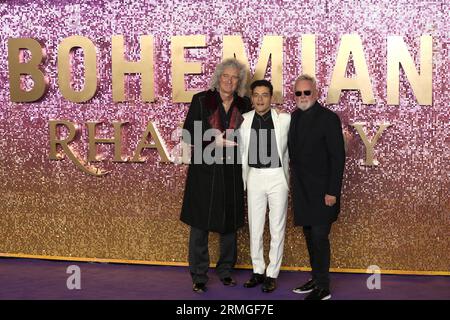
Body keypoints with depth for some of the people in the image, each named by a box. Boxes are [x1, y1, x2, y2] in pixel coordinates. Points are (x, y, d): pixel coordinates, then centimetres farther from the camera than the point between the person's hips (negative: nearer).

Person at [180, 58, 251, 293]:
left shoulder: (244, 105, 5)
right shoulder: (201, 100, -2)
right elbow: (188, 135, -4)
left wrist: (232, 139, -6)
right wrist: (215, 141, -15)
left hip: (232, 171, 3)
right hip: (204, 170, -3)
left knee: (229, 222, 10)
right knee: (200, 222, 2)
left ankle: (225, 270, 26)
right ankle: (198, 276, 13)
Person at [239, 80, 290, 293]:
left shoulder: (285, 119, -8)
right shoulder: (244, 120, 0)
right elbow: (242, 152, 7)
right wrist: (242, 180, 8)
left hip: (277, 177, -2)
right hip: (255, 177, 3)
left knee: (277, 229, 6)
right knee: (255, 228, 11)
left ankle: (272, 274, 19)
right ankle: (258, 271, 26)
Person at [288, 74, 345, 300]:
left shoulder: (328, 118, -9)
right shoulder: (295, 117, 10)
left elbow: (338, 157, -12)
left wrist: (332, 191, -16)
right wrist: (295, 184, 7)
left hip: (321, 191, -6)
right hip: (302, 191, 6)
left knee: (319, 237, -4)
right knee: (310, 236, 13)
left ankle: (323, 288, 6)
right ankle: (316, 279, 25)